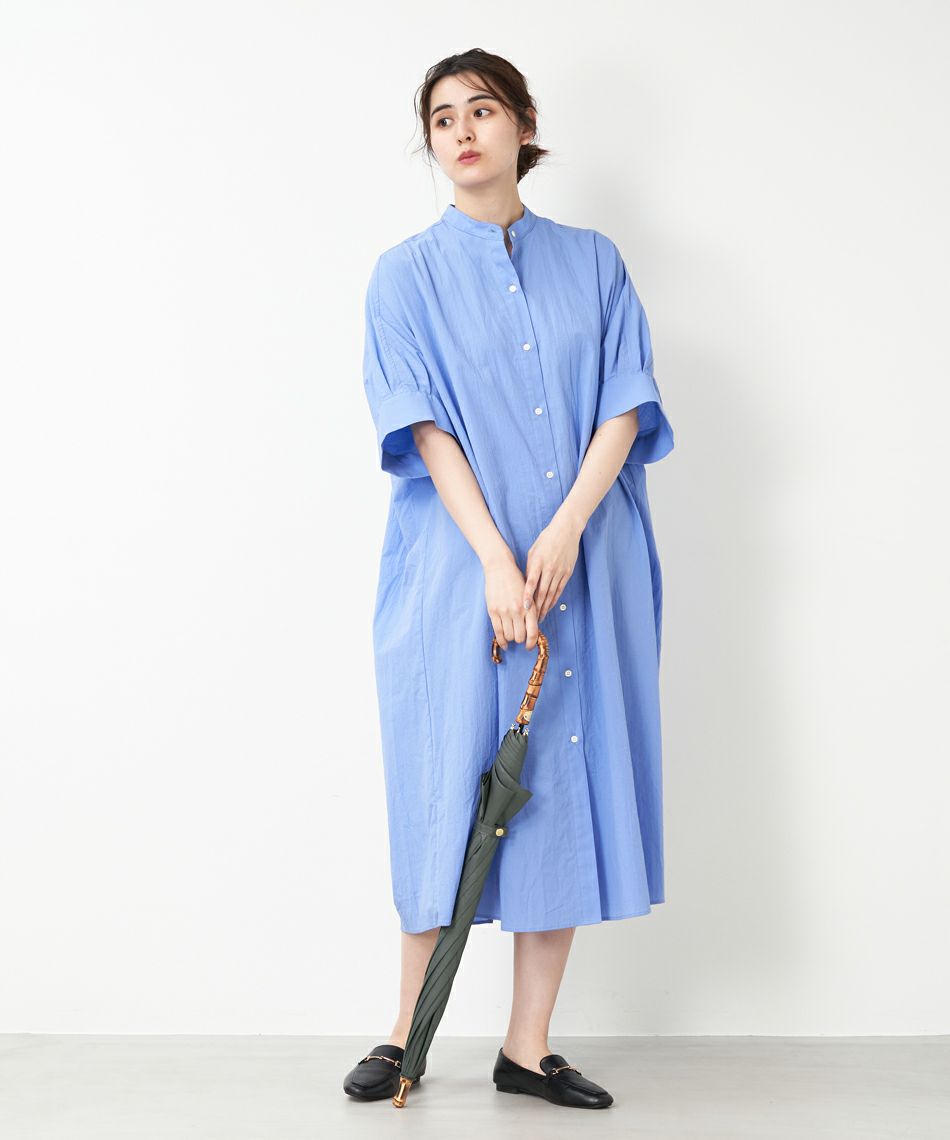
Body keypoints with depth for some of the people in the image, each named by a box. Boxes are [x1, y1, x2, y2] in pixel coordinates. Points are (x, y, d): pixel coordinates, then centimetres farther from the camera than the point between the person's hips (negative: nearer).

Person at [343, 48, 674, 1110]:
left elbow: (626, 400, 3)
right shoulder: (407, 275, 7)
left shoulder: (592, 261, 13)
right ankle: (409, 1032, 11)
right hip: (460, 568, -2)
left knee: (563, 782, 1)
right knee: (454, 780, -3)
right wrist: (496, 557, -16)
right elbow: (426, 427, -4)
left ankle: (528, 1046, 10)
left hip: (585, 564, 2)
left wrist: (565, 528, -12)